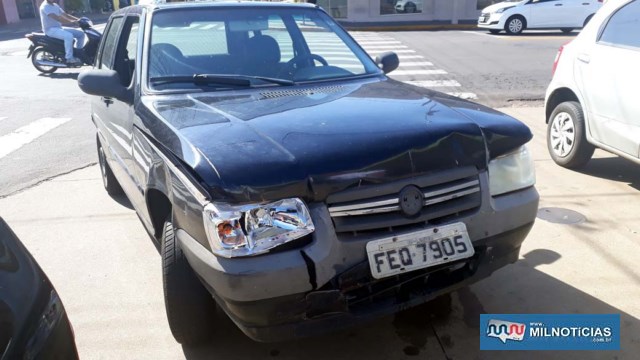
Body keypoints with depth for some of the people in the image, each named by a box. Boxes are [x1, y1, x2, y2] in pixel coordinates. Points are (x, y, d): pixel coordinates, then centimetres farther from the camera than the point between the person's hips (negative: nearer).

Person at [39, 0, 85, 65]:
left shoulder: (55, 5, 16)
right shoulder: (45, 6, -13)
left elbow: (65, 15, 14)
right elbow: (56, 17, -26)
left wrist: (78, 19, -2)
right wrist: (71, 21, -35)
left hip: (59, 28, 9)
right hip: (50, 29, -9)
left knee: (81, 33, 2)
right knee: (69, 36, -35)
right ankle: (69, 58, -32)